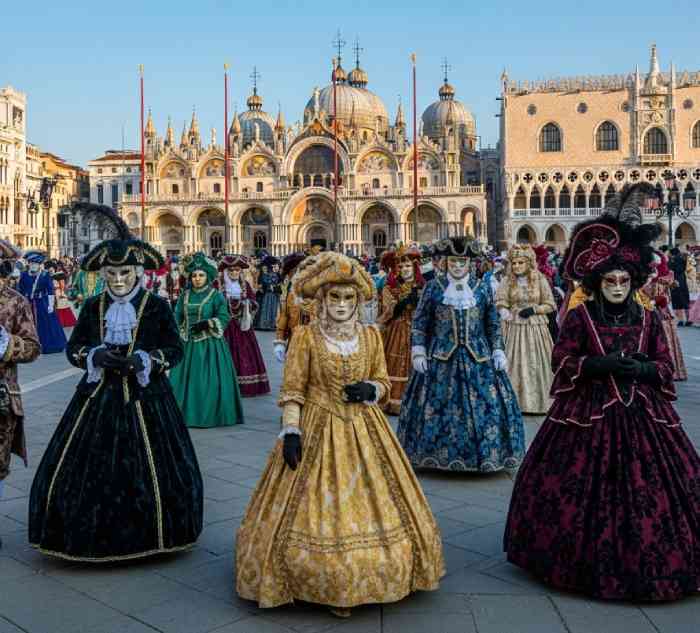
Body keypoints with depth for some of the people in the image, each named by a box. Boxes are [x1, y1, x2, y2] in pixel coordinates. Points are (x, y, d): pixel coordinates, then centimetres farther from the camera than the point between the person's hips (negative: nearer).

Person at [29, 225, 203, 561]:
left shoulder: (157, 306, -4)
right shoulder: (92, 307, 5)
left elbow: (175, 349, -2)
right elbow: (73, 349, 8)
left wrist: (144, 360, -19)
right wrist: (95, 356, -13)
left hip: (145, 398, -3)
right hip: (98, 397, 3)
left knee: (148, 471, 3)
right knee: (89, 469, 4)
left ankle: (147, 537, 21)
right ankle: (92, 536, 21)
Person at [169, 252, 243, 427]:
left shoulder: (216, 296, -3)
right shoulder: (185, 296, 11)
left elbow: (223, 318, -11)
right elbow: (177, 318, 9)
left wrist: (205, 324, -22)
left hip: (210, 345, -4)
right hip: (188, 344, 4)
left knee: (209, 380, -3)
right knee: (186, 378, 5)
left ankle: (211, 416, 6)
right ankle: (187, 414, 15)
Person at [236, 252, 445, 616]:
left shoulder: (371, 336, 4)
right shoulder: (305, 336, -7)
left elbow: (383, 382, 11)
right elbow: (292, 390, -8)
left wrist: (370, 389, -10)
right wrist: (291, 432, -17)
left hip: (363, 429, 4)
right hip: (318, 431, -4)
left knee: (369, 502, 10)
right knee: (317, 506, 0)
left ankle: (362, 579, 28)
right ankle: (328, 585, 16)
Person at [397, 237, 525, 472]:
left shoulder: (483, 288, 5)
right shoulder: (433, 287, 2)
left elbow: (494, 324, 9)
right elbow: (419, 323, 3)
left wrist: (498, 352, 2)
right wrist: (418, 353, -4)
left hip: (478, 358, 1)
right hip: (440, 357, -1)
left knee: (483, 405, 2)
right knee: (436, 405, 0)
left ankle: (484, 454, 17)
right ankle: (438, 453, 15)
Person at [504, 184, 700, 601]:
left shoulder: (648, 319, 5)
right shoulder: (580, 316, -2)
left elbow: (665, 368, 7)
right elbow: (563, 362, -4)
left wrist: (642, 368, -14)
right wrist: (601, 364, -18)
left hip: (641, 413, 2)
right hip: (590, 413, -2)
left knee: (646, 483, 3)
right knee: (587, 483, 3)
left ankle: (647, 561, 21)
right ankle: (591, 556, 22)